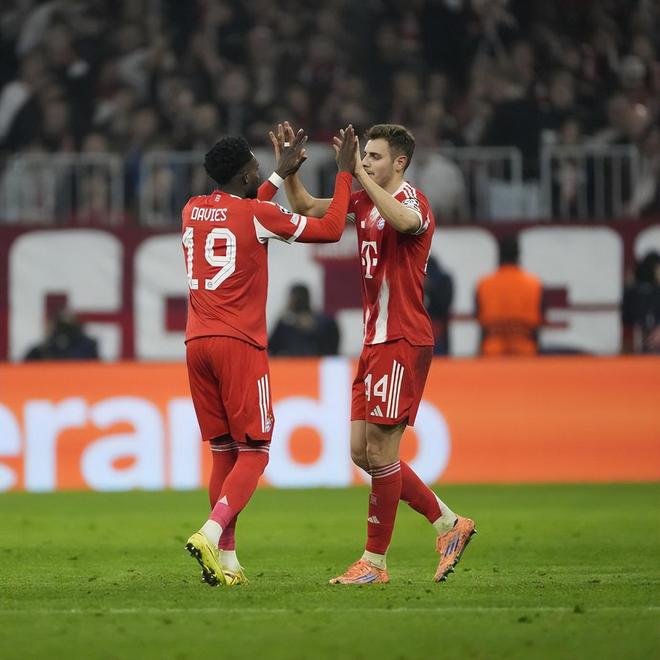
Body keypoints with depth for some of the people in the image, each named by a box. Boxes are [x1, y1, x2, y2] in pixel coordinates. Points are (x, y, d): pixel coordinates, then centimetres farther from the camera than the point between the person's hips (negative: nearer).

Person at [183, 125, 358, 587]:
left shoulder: (193, 212, 13)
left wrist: (281, 175, 41)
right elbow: (330, 229, 1)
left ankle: (226, 559, 6)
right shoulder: (258, 215, -5)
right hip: (240, 343, -6)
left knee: (223, 453, 11)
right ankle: (212, 533, -23)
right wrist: (345, 174, 12)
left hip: (197, 342, 6)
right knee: (253, 454, -2)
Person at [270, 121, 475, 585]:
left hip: (403, 341, -9)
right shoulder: (365, 201, 15)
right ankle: (448, 524, 17)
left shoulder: (413, 199, -11)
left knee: (380, 450, -8)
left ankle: (375, 562, -1)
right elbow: (306, 207, 24)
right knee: (362, 451, 8)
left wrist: (359, 173, -33)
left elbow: (404, 221, -37)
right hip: (376, 340, 9)